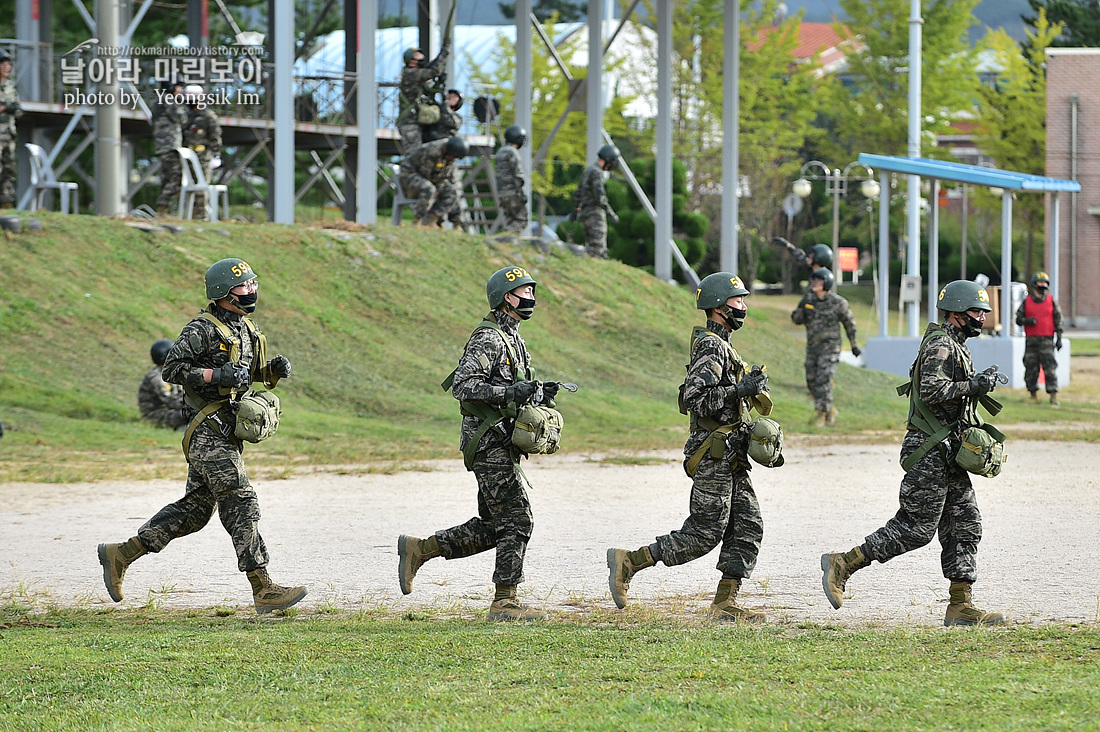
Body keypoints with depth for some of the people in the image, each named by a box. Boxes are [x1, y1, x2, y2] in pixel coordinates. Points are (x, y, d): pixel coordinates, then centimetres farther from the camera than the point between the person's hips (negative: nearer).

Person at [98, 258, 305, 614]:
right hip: (209, 432, -10)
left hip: (225, 431, 10)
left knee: (194, 508, 12)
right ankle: (263, 590, -11)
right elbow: (172, 369, -15)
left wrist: (276, 368, 5)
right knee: (240, 503, -11)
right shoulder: (202, 329, -12)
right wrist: (218, 375, -24)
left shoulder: (247, 329, 16)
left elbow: (254, 374, 26)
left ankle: (120, 555, 20)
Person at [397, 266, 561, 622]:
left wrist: (536, 393, 8)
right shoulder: (488, 339, -14)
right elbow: (463, 385, -23)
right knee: (517, 521, -8)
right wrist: (510, 392, -29)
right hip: (490, 442, -10)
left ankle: (418, 550, 19)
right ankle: (505, 602, -3)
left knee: (492, 526, 12)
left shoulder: (512, 338, 18)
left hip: (502, 442, 10)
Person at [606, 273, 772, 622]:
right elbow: (695, 397, -25)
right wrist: (740, 390, -23)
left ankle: (725, 603, 5)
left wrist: (751, 385, 15)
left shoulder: (720, 345, 19)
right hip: (714, 454, -10)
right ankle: (628, 563, -2)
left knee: (748, 527, 4)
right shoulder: (711, 346, -15)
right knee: (704, 534, -9)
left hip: (729, 457, 10)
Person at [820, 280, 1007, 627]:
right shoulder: (940, 345, -13)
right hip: (930, 453, -10)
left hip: (946, 455, 10)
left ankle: (961, 607, 5)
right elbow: (932, 390, -26)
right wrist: (973, 385, -21)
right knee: (917, 528, -10)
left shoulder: (956, 347, 20)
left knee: (965, 526, 5)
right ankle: (842, 565, -4)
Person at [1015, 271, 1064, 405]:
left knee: (1050, 367, -10)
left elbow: (1058, 320, 8)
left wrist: (1059, 338, 3)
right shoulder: (1026, 302, 8)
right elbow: (1018, 319, 9)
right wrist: (1028, 321, -12)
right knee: (1030, 368, 4)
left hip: (1046, 339, -2)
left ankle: (1054, 395, -11)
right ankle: (1034, 393, 17)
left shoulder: (1051, 301, 7)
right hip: (1031, 339, 2)